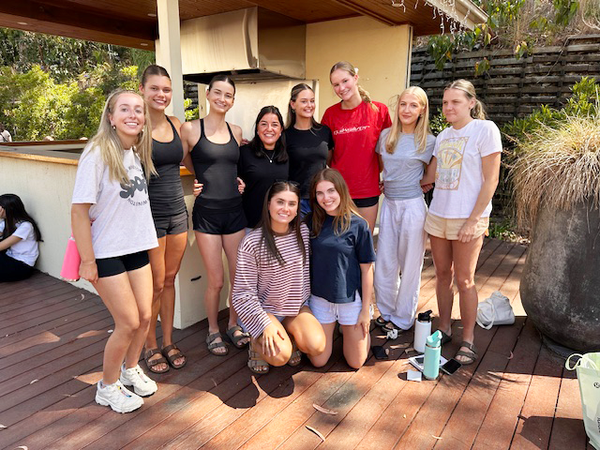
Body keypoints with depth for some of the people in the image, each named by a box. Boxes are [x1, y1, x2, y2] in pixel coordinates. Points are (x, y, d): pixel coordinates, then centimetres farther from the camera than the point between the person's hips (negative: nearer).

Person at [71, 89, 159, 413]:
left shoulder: (138, 153, 6)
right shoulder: (98, 154, -16)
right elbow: (79, 210, -17)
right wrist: (87, 261, -16)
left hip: (136, 247, 7)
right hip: (106, 252, -6)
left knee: (145, 316, 10)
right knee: (129, 323, -1)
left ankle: (130, 369, 37)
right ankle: (108, 387, 24)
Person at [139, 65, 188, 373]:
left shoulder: (176, 125, 9)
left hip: (177, 211, 5)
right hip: (149, 214, -5)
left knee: (170, 280, 14)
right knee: (155, 285, 3)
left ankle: (168, 342, 29)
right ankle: (150, 346, 24)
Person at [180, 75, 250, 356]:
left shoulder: (236, 131, 10)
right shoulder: (190, 129, -3)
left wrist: (239, 180, 9)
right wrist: (198, 181, -3)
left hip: (235, 210, 4)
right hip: (206, 212, -4)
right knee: (216, 280, 0)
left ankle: (233, 324, 32)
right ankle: (213, 331, 25)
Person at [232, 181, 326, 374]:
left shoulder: (303, 232, -4)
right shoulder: (252, 242, -18)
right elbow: (243, 293, -16)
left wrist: (305, 304, 8)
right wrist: (266, 325, -22)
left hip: (297, 307, 4)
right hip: (265, 310, -4)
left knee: (317, 346, -18)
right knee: (280, 356, -24)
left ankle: (290, 338, 14)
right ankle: (258, 342, 9)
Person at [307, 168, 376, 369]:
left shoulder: (358, 225, -14)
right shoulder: (312, 221, -5)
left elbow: (366, 269, -8)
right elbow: (306, 259, 6)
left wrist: (365, 309, -6)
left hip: (351, 299, -2)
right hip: (319, 298, 2)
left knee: (356, 362, 10)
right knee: (318, 361, 10)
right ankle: (332, 327, 36)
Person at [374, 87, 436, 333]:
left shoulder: (427, 141, -5)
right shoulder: (386, 135, 6)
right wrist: (387, 183, 9)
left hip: (412, 206, -4)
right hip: (388, 204, 4)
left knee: (409, 264, 6)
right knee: (384, 262, 10)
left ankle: (403, 318, 22)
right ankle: (387, 311, 29)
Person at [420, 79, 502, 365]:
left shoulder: (485, 129, -6)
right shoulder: (443, 136, 12)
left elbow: (491, 180, -10)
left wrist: (473, 220, -14)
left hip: (468, 218, -6)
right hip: (438, 214, 6)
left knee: (464, 280, 1)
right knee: (442, 275, 12)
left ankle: (468, 341, 16)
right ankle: (444, 330, 27)